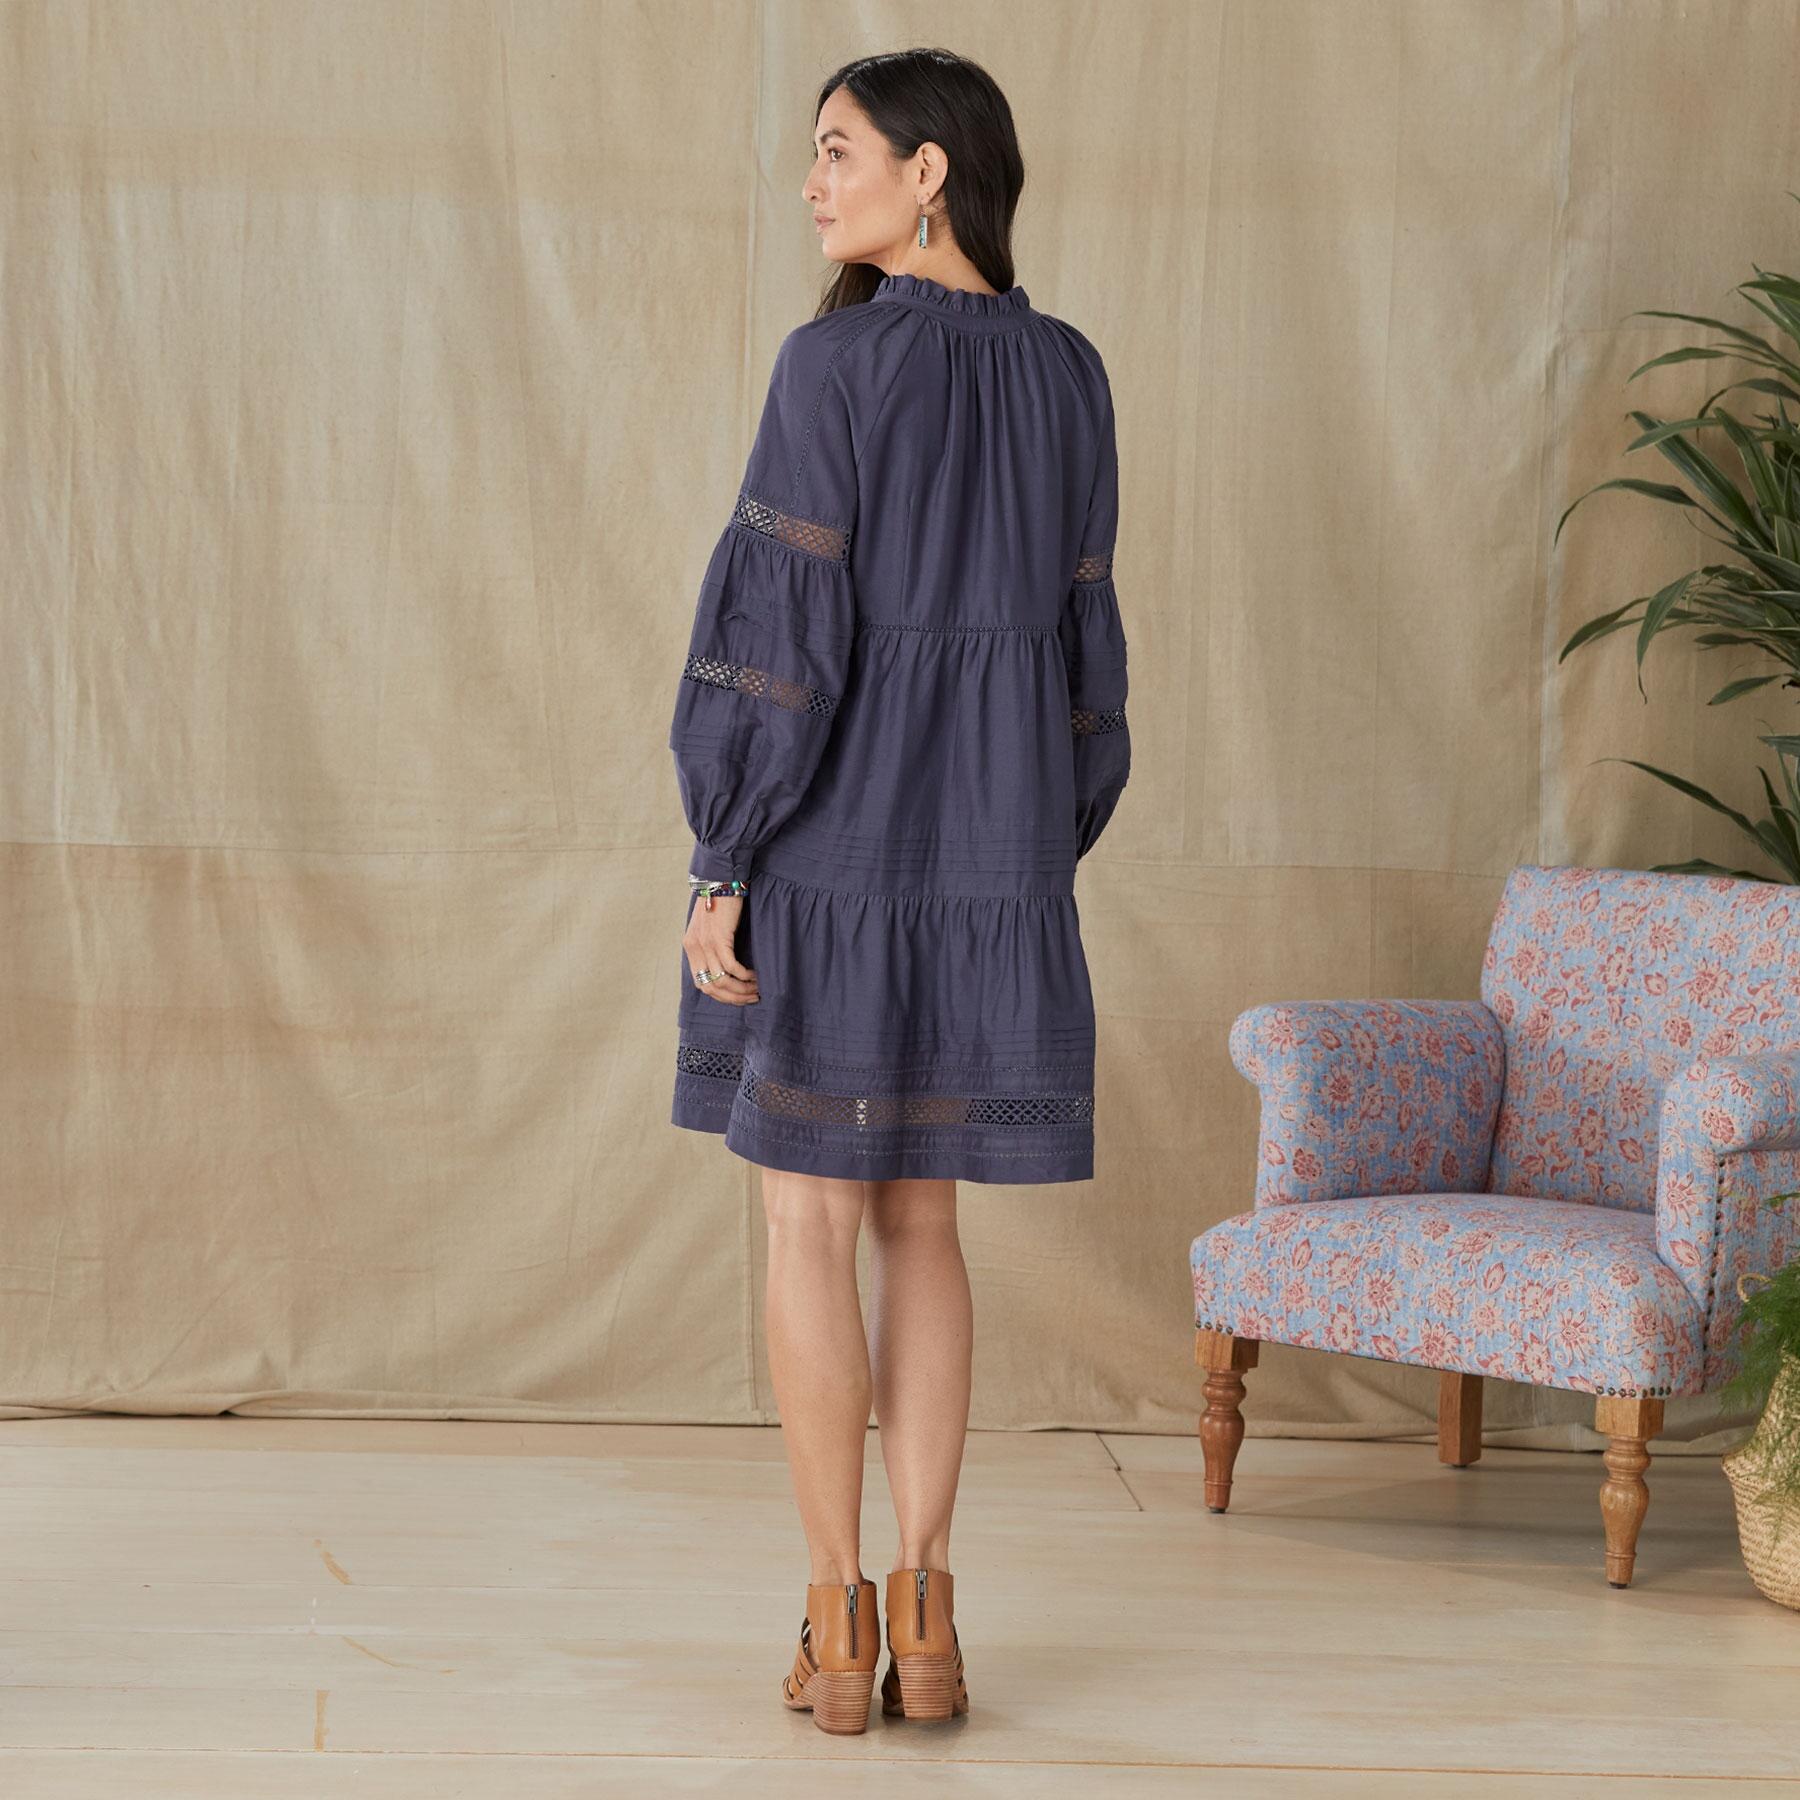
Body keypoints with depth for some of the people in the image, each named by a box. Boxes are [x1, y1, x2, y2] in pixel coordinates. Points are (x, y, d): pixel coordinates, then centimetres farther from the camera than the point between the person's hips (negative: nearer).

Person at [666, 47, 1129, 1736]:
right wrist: (1041, 865, 16)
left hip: (830, 843, -5)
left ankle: (838, 1628, 7)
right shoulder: (1066, 374, 6)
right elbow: (1081, 631, 9)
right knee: (917, 1224, 13)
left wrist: (717, 865, -11)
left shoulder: (836, 364, -13)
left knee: (808, 1226, 5)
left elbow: (786, 624, -16)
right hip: (986, 851, 5)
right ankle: (922, 1626, 10)